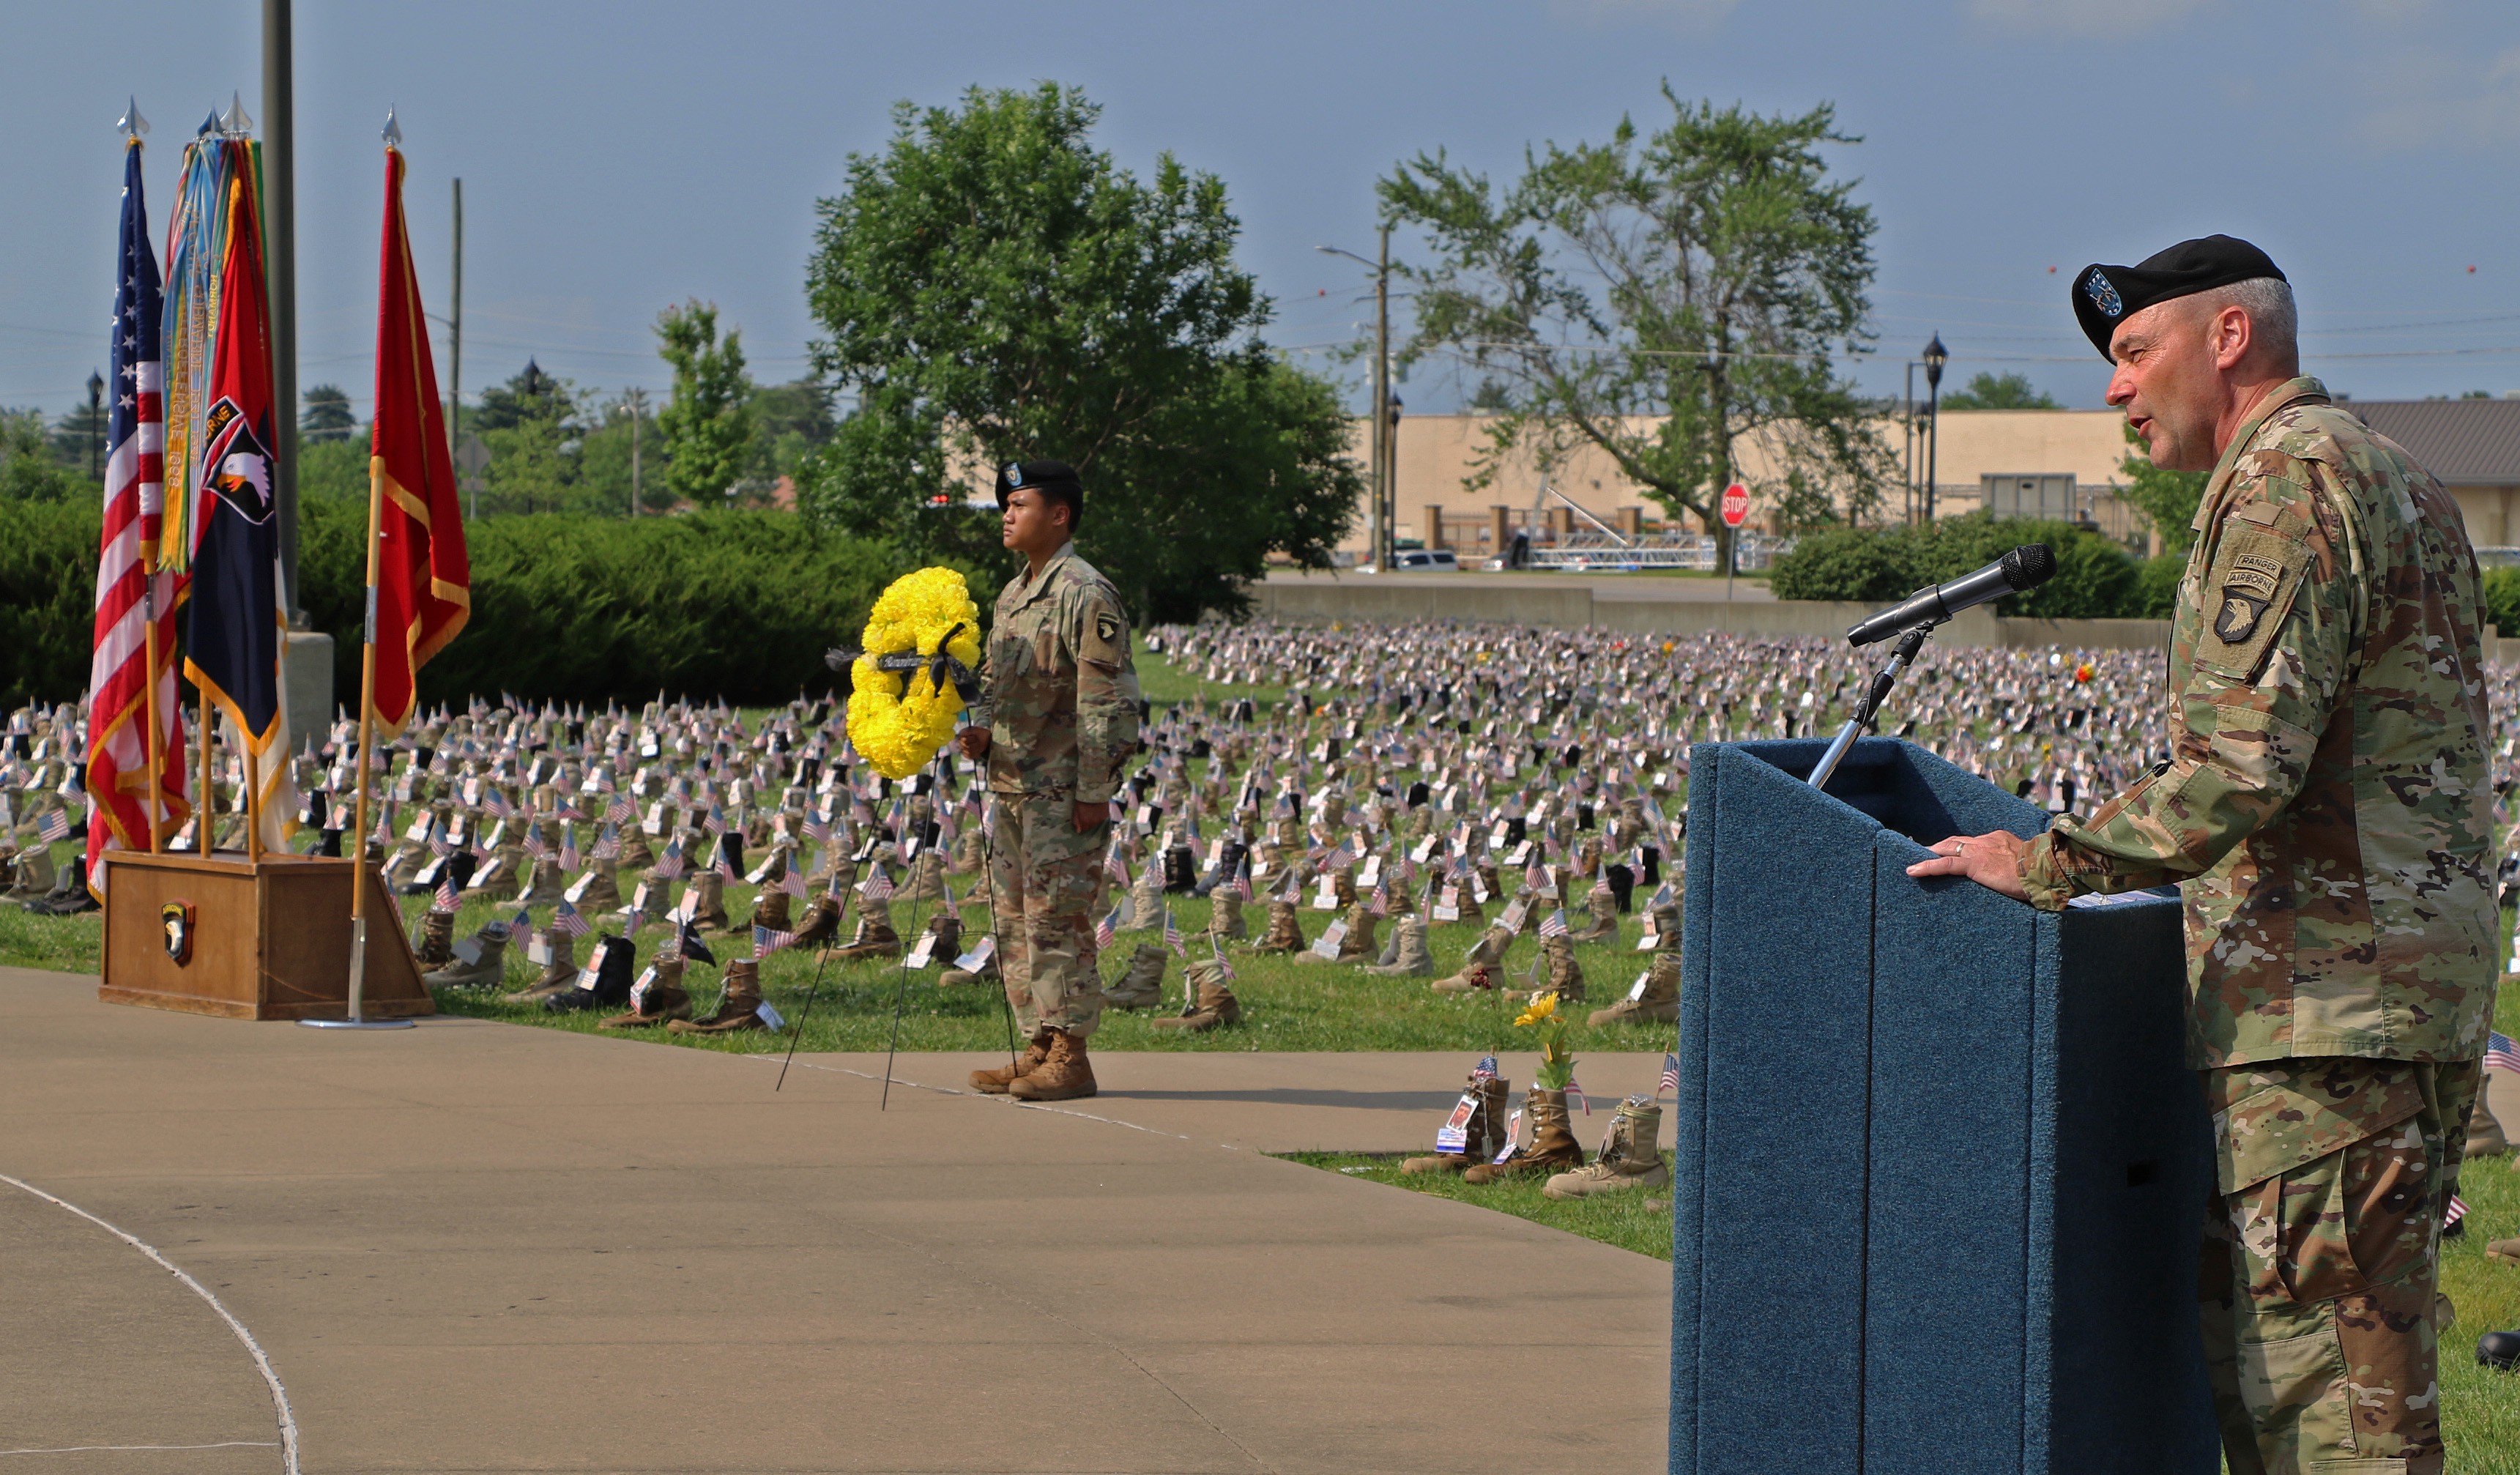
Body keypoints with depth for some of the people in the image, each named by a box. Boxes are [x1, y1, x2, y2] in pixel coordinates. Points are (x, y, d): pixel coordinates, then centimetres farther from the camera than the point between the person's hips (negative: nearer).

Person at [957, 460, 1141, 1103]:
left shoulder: (1087, 594, -11)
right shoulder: (1012, 595, 17)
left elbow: (1106, 701, -15)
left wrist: (1093, 791, -18)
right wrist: (984, 731, 4)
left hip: (1063, 791, -9)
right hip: (1010, 785, 9)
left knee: (1057, 920, -8)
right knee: (1015, 921, 10)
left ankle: (1070, 1056, -4)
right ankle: (1039, 1048, 16)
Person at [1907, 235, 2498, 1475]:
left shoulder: (2289, 487, -12)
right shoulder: (2397, 483, 20)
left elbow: (2242, 762, -22)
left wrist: (2049, 864, -13)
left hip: (2327, 1003, -10)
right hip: (2410, 990, 10)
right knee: (2246, 1336, 13)